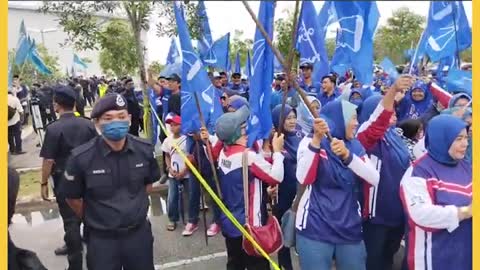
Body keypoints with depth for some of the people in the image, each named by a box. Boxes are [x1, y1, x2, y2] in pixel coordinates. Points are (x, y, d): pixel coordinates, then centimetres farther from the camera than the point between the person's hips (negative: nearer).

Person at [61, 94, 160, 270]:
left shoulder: (144, 149, -11)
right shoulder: (81, 157, -19)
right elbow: (72, 198, -4)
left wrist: (134, 209, 10)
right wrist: (94, 220, 8)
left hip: (139, 232, 3)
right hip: (101, 238, -2)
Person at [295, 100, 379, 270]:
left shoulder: (355, 146, 8)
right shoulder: (311, 141, -4)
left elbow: (374, 179, -7)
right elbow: (304, 179, -19)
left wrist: (347, 155, -21)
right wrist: (317, 140, -25)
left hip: (350, 229, 4)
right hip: (315, 230, -4)